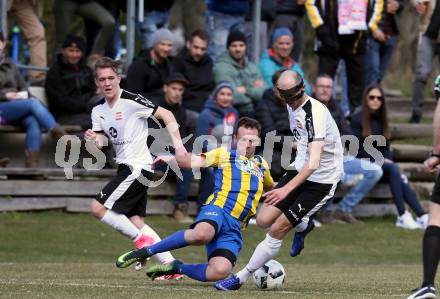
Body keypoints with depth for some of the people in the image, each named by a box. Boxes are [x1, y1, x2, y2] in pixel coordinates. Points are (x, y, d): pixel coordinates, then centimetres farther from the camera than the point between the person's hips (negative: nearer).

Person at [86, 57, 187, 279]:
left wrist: (178, 144, -21)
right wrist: (95, 140, -16)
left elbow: (166, 115, -11)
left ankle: (141, 240, -2)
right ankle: (170, 263, 8)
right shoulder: (98, 111, 9)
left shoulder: (131, 101, -13)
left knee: (98, 208, -13)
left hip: (138, 167, -8)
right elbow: (102, 142, 7)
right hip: (126, 167, 8)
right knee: (135, 221, 6)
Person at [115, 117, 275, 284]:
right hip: (218, 209, -4)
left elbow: (271, 188, 49)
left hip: (235, 228, 4)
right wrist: (172, 159, -18)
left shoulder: (261, 165, 27)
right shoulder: (225, 154, 12)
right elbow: (194, 161, -3)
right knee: (202, 234, -42)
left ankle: (178, 268, 5)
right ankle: (145, 252, -23)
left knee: (220, 271, -24)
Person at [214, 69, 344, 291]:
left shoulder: (315, 113, -27)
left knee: (277, 231, -10)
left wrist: (287, 189, -42)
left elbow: (314, 163, -36)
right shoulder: (292, 106, 3)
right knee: (264, 220, -1)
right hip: (301, 169, 8)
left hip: (321, 179, -8)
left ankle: (240, 278, 2)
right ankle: (303, 225, 30)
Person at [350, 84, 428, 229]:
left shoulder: (380, 120, 19)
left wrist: (388, 160, -2)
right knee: (393, 169, -31)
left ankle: (421, 216, -38)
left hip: (382, 162, 5)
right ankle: (403, 216, -37)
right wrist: (378, 160, -15)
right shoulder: (357, 119, -1)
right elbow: (357, 149, -8)